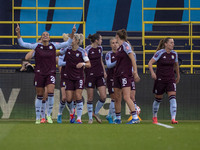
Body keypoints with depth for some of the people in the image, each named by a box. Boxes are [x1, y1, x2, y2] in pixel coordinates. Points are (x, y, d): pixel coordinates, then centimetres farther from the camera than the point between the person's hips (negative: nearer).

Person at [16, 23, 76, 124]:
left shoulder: (54, 46, 2)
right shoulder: (37, 46, 0)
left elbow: (68, 43, 4)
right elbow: (22, 44, -1)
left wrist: (72, 33, -8)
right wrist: (18, 33, -12)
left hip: (51, 73, 0)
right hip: (39, 73, 0)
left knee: (50, 92, -18)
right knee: (39, 96, 3)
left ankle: (49, 115, -1)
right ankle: (38, 118, 13)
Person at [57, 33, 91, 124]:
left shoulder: (82, 52, -8)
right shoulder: (67, 49, 1)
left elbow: (89, 64, -9)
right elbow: (58, 54, 20)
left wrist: (83, 64, -27)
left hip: (79, 77, -3)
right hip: (68, 77, 3)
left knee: (78, 97, -11)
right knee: (68, 99, -2)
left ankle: (79, 118, -5)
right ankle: (72, 113, 27)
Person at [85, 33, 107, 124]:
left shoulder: (100, 48, 11)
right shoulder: (88, 49, -10)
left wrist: (104, 71, 14)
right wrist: (83, 75, -10)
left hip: (100, 75, 6)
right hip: (90, 75, -6)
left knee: (103, 96, -4)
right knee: (90, 98, -1)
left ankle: (96, 113, 18)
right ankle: (90, 118, 11)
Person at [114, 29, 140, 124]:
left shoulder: (125, 45, -9)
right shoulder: (120, 47, 16)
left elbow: (133, 59, -14)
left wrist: (135, 72, -18)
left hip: (125, 74, -9)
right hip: (118, 75, 9)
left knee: (126, 97, -15)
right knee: (117, 98, 9)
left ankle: (135, 118, -18)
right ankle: (118, 119, 17)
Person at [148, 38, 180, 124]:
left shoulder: (174, 54, 5)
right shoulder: (160, 53, -10)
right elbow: (150, 63, -12)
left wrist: (178, 76, 29)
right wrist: (152, 73, -27)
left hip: (171, 79, 3)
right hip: (160, 78, -3)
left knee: (173, 98, -14)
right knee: (158, 99, 10)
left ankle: (173, 119, -20)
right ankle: (154, 117, 32)